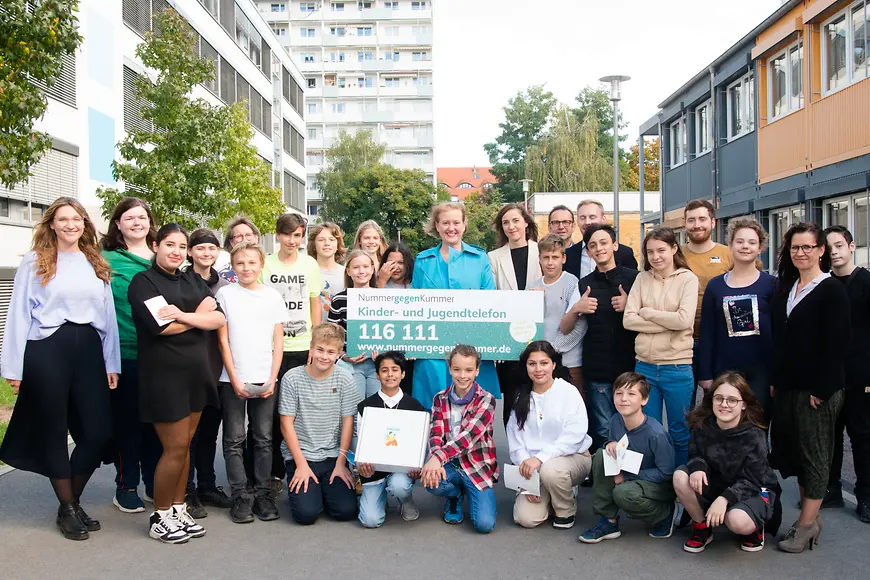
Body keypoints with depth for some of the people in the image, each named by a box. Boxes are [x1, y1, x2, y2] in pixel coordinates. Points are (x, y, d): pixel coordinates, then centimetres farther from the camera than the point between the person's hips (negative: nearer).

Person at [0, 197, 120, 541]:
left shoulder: (96, 264, 13)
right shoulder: (34, 262, 2)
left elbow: (108, 314, 11)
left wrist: (112, 363, 6)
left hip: (88, 349, 4)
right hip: (47, 351, -3)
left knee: (98, 432, 1)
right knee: (54, 433, 7)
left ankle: (73, 502, 23)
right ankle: (67, 510, 23)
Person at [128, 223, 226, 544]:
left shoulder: (194, 281, 14)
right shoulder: (143, 282, -3)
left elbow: (219, 319, -1)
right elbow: (162, 326, -16)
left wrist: (182, 315, -15)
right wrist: (199, 315, -4)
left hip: (196, 371, 6)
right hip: (164, 373, -5)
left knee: (185, 444, 10)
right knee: (175, 447, -3)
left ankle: (178, 509, 22)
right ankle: (160, 517, 13)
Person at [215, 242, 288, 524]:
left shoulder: (273, 296, 6)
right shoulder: (224, 294, 1)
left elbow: (278, 341, 6)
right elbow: (223, 340, -1)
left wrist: (272, 378, -3)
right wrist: (235, 380, -7)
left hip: (265, 379, 1)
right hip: (232, 379, -1)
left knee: (263, 438, 6)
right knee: (234, 439, 3)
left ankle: (262, 493, 15)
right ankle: (240, 496, 11)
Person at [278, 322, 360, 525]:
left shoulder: (344, 379, -2)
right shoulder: (292, 378, -7)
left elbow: (347, 423, 0)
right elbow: (287, 424, -6)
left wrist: (340, 463, -5)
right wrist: (301, 464, -10)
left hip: (333, 456, 2)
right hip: (300, 455, -1)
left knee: (346, 511, -12)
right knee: (306, 513, -17)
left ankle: (324, 488, 19)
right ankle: (304, 487, 16)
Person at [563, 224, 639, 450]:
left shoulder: (634, 278, 2)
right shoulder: (584, 285, 9)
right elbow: (565, 328, 10)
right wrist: (576, 309, -9)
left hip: (631, 365, -1)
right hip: (597, 370, 1)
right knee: (603, 431, 2)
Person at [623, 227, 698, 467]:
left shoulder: (688, 279, -2)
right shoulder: (642, 278, 6)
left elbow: (684, 320, -16)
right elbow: (628, 320, -3)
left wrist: (647, 313, -7)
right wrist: (667, 323, -10)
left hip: (677, 367, -3)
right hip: (645, 366, 3)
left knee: (680, 434, 11)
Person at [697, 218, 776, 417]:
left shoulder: (771, 284, 2)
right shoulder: (715, 285, 5)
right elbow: (706, 332, 5)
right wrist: (705, 375, 0)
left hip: (761, 372, -1)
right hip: (724, 371, 1)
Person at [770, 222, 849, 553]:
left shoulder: (832, 290, -8)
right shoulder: (785, 288, 12)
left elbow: (836, 344, -14)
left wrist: (822, 389, -17)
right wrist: (775, 380, 10)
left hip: (817, 388, -7)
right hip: (787, 386, 7)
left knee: (814, 453, 2)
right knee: (792, 449, 11)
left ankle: (806, 525, 11)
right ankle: (811, 517, 23)